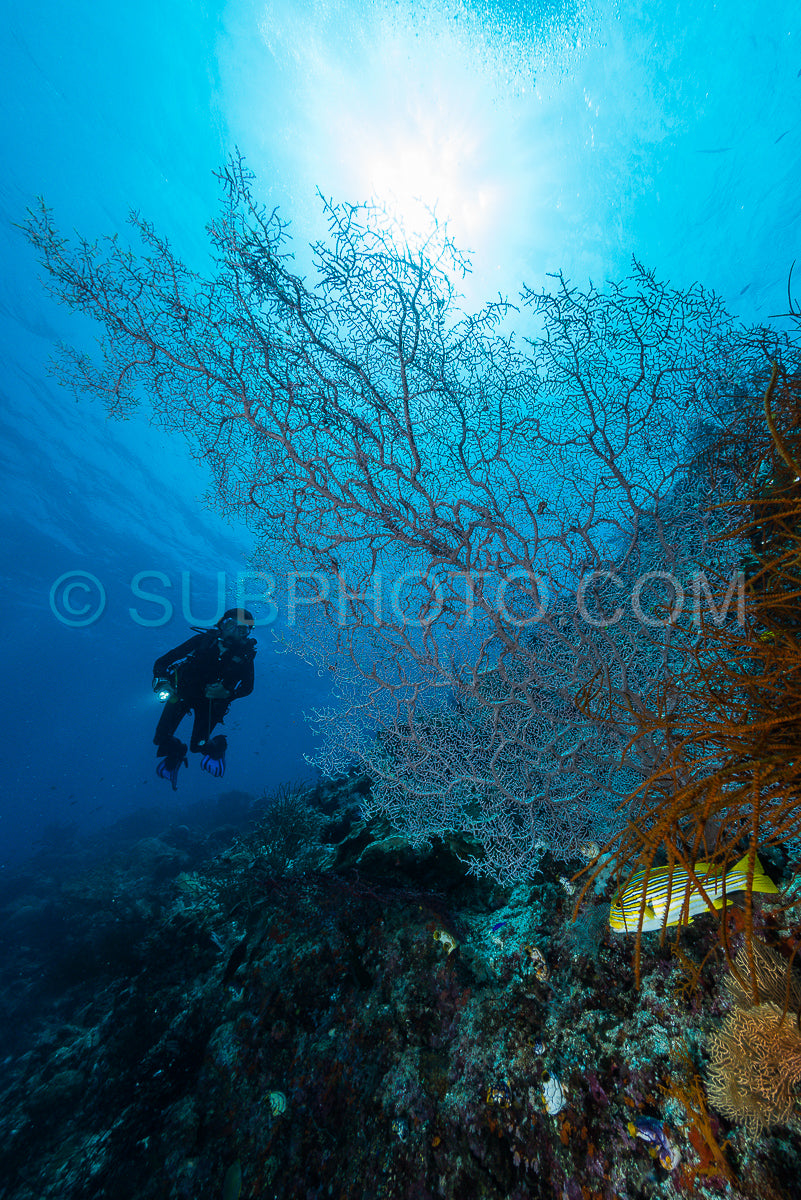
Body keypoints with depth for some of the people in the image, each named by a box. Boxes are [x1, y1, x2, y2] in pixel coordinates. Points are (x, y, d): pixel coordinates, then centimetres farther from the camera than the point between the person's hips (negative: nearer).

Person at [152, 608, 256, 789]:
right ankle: (176, 753, 34)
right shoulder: (203, 640, -19)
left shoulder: (244, 655, -17)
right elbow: (162, 662, -14)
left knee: (197, 746, -6)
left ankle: (218, 746, 29)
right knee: (161, 737, -2)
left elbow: (247, 687, -10)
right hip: (183, 691, 1)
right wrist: (162, 681, -32)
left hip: (210, 701, -1)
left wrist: (227, 693, -28)